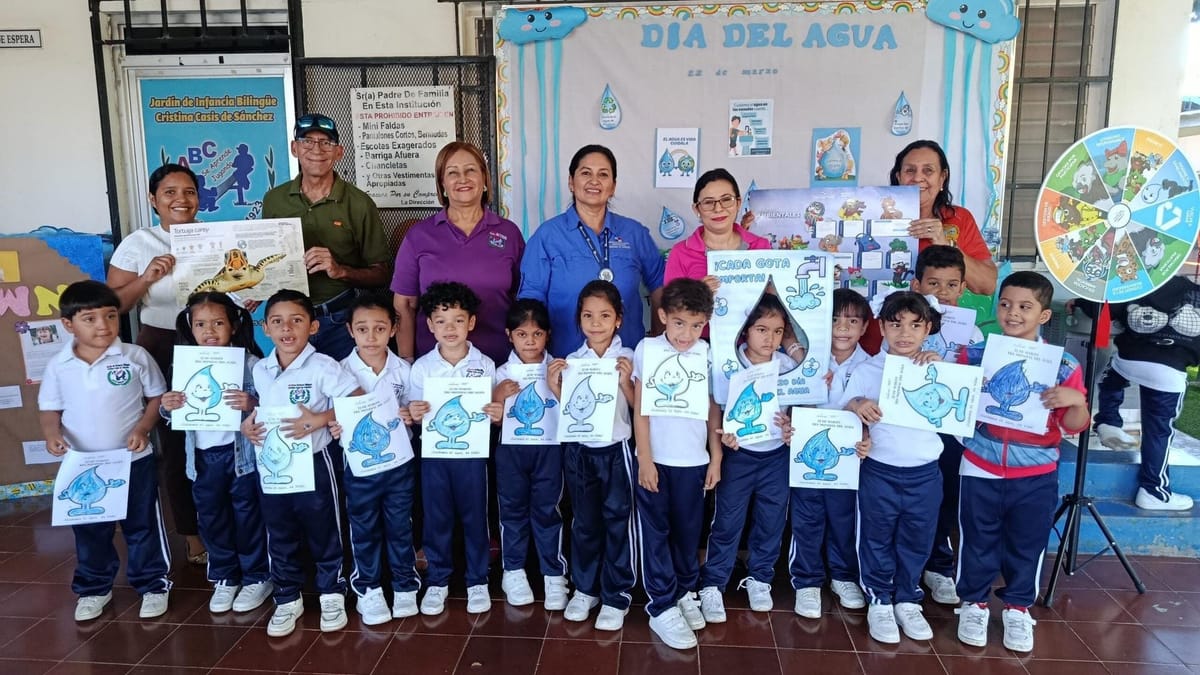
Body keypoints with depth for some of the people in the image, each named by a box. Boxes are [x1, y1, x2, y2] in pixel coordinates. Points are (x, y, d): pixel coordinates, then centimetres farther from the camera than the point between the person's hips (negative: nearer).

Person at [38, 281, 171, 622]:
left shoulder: (135, 357, -10)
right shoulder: (58, 366, -4)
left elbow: (157, 396, -2)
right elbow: (49, 409, 6)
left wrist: (143, 428, -16)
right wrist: (52, 434, -14)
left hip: (134, 461, -2)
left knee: (142, 526, 10)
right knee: (89, 531, 17)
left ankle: (154, 584, 26)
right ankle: (93, 588, 36)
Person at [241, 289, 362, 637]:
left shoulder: (323, 367, -15)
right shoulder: (259, 370, 2)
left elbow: (357, 402, -18)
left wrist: (321, 419, -26)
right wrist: (247, 424, -1)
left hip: (312, 463, -5)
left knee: (323, 533, 10)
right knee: (280, 536, 17)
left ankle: (332, 595, 28)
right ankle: (287, 599, 33)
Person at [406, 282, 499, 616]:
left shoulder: (485, 365, -4)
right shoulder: (421, 367, -2)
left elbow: (492, 412, 3)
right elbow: (414, 414, 4)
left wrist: (495, 414, -19)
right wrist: (414, 413, -19)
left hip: (472, 452, -1)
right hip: (434, 453, 1)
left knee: (474, 517, 10)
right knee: (436, 518, 11)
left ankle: (477, 580, 26)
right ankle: (437, 581, 28)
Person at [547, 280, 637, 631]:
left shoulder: (628, 358, -5)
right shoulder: (571, 361, 3)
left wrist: (626, 381, -22)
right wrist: (554, 387, -11)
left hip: (614, 449, -3)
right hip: (578, 450, 3)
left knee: (616, 521, 5)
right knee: (585, 521, 15)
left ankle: (617, 595, 17)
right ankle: (585, 588, 29)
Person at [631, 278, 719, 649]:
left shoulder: (708, 354, -1)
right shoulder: (647, 349, -6)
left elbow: (714, 408, 4)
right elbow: (640, 408, -5)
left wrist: (716, 458, 4)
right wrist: (644, 459, -7)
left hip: (693, 460, 2)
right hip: (654, 459, -1)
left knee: (688, 531, 14)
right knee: (655, 533, 5)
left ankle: (685, 592, 33)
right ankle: (661, 606, 15)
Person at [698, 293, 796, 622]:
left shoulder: (789, 366, -5)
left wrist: (792, 428, -15)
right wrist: (721, 437, -26)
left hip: (776, 454, 3)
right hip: (738, 453, -3)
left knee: (771, 520, 14)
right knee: (727, 521, 5)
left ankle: (759, 577, 34)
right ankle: (712, 584, 18)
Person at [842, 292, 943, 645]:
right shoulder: (867, 369, -5)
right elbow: (841, 412, -1)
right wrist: (857, 405, -24)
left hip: (925, 473, 2)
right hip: (879, 471, -1)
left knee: (916, 542, 15)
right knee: (877, 540, 11)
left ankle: (908, 600, 33)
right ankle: (879, 601, 28)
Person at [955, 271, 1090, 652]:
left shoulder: (1064, 366, -6)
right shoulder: (975, 355, -6)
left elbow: (1074, 426, -2)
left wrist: (1076, 401, -23)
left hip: (1036, 476, 0)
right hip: (981, 471, 0)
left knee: (1027, 545, 14)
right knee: (978, 541, 12)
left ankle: (1018, 607, 34)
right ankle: (974, 603, 31)